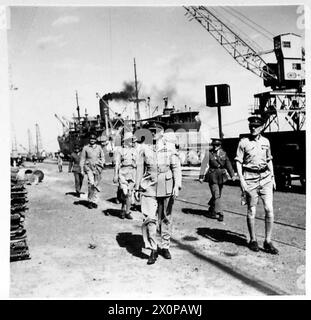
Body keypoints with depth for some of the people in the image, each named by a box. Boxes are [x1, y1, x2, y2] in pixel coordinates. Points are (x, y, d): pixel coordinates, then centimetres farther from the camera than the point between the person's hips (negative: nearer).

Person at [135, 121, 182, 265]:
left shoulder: (170, 148, 4)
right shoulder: (144, 148, 5)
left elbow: (176, 167, 2)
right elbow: (140, 169, 9)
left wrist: (177, 186, -10)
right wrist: (137, 188, 10)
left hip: (167, 188, 1)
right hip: (149, 188, -1)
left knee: (166, 218, 9)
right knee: (149, 218, -12)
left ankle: (165, 246, 25)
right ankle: (153, 249, 0)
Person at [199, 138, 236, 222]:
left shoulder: (223, 153, 8)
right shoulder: (208, 153, -4)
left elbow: (228, 164, 8)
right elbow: (203, 165, -7)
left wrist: (232, 175, 0)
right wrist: (201, 176, -14)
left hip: (221, 177, 5)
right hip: (212, 177, -4)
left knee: (218, 195, 14)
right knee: (216, 195, -9)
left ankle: (211, 211, 35)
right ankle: (219, 214, -5)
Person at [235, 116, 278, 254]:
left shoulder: (265, 141, 9)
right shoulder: (243, 142, -3)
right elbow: (238, 162, -3)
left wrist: (272, 177, 16)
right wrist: (241, 180, -12)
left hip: (265, 177, 3)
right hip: (250, 178, -3)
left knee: (269, 209, -3)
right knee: (251, 211, 5)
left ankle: (268, 241, 9)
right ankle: (253, 240, 22)